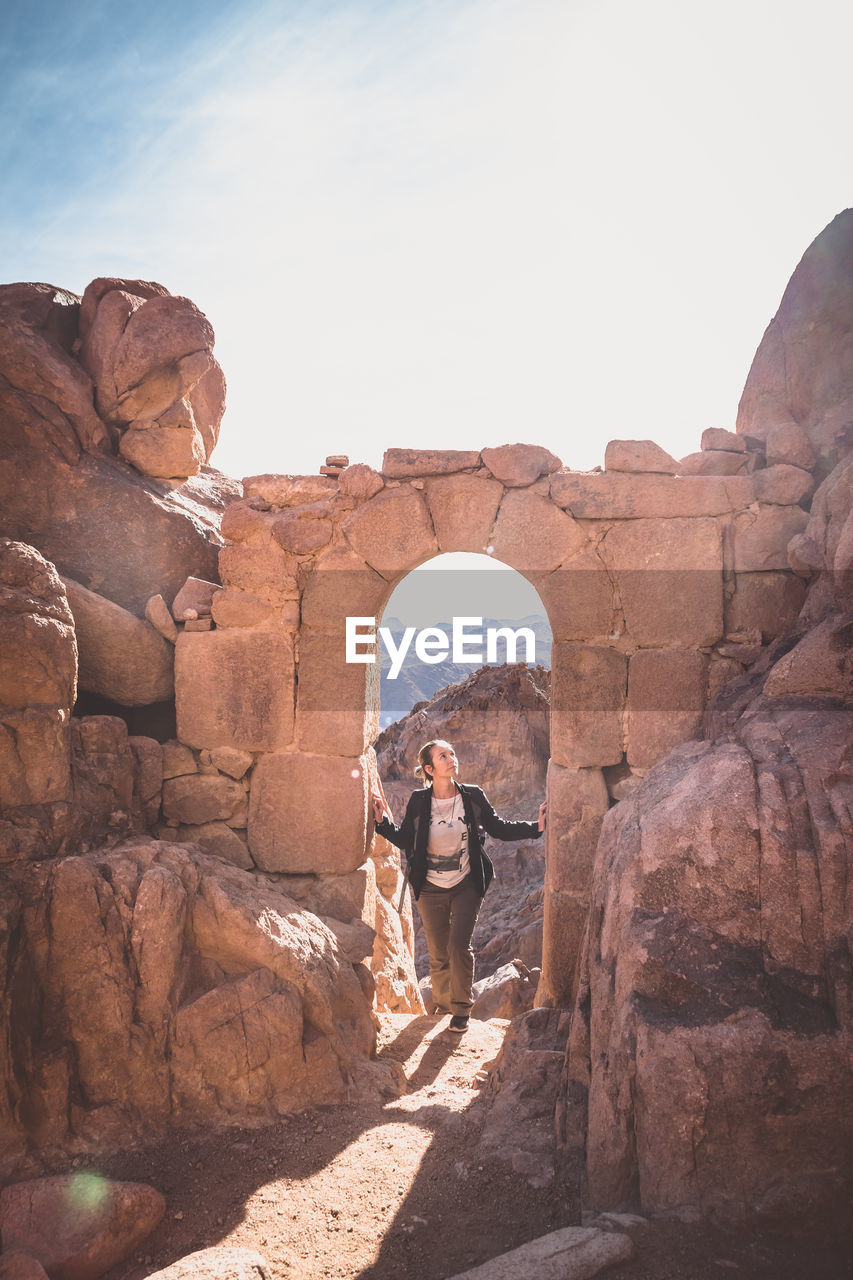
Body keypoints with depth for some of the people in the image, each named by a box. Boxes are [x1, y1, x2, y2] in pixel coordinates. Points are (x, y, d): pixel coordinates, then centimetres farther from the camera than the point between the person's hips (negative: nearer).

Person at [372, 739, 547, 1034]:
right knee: (438, 954, 7)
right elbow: (404, 839, 2)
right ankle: (442, 1005, 33)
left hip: (466, 887, 0)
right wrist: (382, 821, -11)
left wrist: (535, 827, -5)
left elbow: (498, 828, 4)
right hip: (430, 889, 0)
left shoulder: (472, 796, -5)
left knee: (458, 945, -12)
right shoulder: (418, 802, -7)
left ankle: (461, 1009, 7)